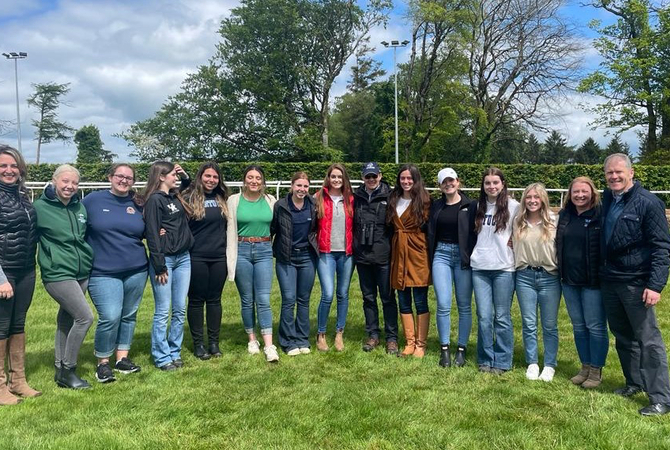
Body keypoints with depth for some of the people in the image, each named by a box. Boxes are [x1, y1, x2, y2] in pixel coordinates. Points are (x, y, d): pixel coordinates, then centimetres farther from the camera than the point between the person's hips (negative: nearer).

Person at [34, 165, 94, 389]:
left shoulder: (80, 207, 9)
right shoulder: (40, 207, -8)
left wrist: (89, 256, 18)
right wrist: (49, 257, -8)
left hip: (82, 273, 6)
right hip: (58, 274, -6)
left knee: (66, 320, 13)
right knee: (85, 316, -13)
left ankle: (61, 370, 26)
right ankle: (68, 371, 2)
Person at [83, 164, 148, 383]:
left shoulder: (138, 205, 8)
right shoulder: (93, 200, 0)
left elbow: (146, 232, 20)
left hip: (136, 271, 4)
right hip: (103, 273, -3)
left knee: (129, 316, 11)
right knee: (110, 317, -11)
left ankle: (122, 358, 26)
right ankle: (103, 363, 9)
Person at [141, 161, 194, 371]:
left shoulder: (175, 197, 14)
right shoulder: (154, 200, -8)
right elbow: (152, 235, -13)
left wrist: (185, 176, 19)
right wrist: (160, 267, -15)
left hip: (183, 258, 7)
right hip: (164, 259, -7)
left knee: (180, 310, 10)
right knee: (162, 312, 0)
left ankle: (174, 352, 21)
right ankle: (161, 357, 10)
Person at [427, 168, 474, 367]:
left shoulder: (470, 206, -2)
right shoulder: (436, 207, 10)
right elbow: (430, 234, 13)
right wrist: (429, 259, 6)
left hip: (463, 257, -2)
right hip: (441, 255, 2)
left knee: (464, 306, 5)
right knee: (443, 304, -2)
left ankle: (461, 349, 17)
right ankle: (444, 349, 11)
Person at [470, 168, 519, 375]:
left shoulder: (513, 206, -2)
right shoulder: (478, 206, 11)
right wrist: (477, 252, 9)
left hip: (503, 268, -3)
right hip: (479, 267, 3)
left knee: (502, 317, 3)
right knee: (484, 317, 4)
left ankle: (502, 361, 15)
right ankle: (485, 359, 17)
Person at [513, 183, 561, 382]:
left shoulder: (553, 222, -3)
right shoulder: (518, 222, 5)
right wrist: (520, 266, 10)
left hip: (549, 277, -2)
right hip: (525, 276, 2)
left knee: (549, 325, 7)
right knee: (529, 323, 8)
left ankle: (550, 365, 19)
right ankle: (532, 363, 21)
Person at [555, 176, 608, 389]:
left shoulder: (601, 215, -10)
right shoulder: (565, 215, 8)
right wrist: (561, 272, 13)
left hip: (593, 282, -6)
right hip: (569, 281, 6)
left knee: (595, 327, 3)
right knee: (578, 326, 14)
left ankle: (596, 371, 16)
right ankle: (585, 367, 27)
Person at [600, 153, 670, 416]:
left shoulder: (648, 203, -10)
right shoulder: (606, 200, 10)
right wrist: (601, 273, 9)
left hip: (636, 283, -7)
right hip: (609, 281, 7)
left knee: (649, 340, -2)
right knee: (623, 336, 16)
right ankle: (634, 383, 31)